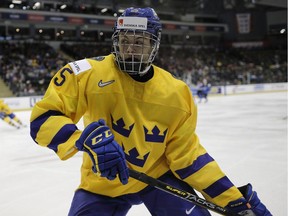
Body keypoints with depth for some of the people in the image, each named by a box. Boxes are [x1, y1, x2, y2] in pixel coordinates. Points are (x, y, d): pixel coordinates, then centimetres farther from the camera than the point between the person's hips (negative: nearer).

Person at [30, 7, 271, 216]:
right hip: (102, 185, -1)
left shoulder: (176, 94, -12)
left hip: (159, 175, 1)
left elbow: (187, 156, -6)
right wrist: (87, 139, -42)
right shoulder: (89, 73, -20)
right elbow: (42, 118, -23)